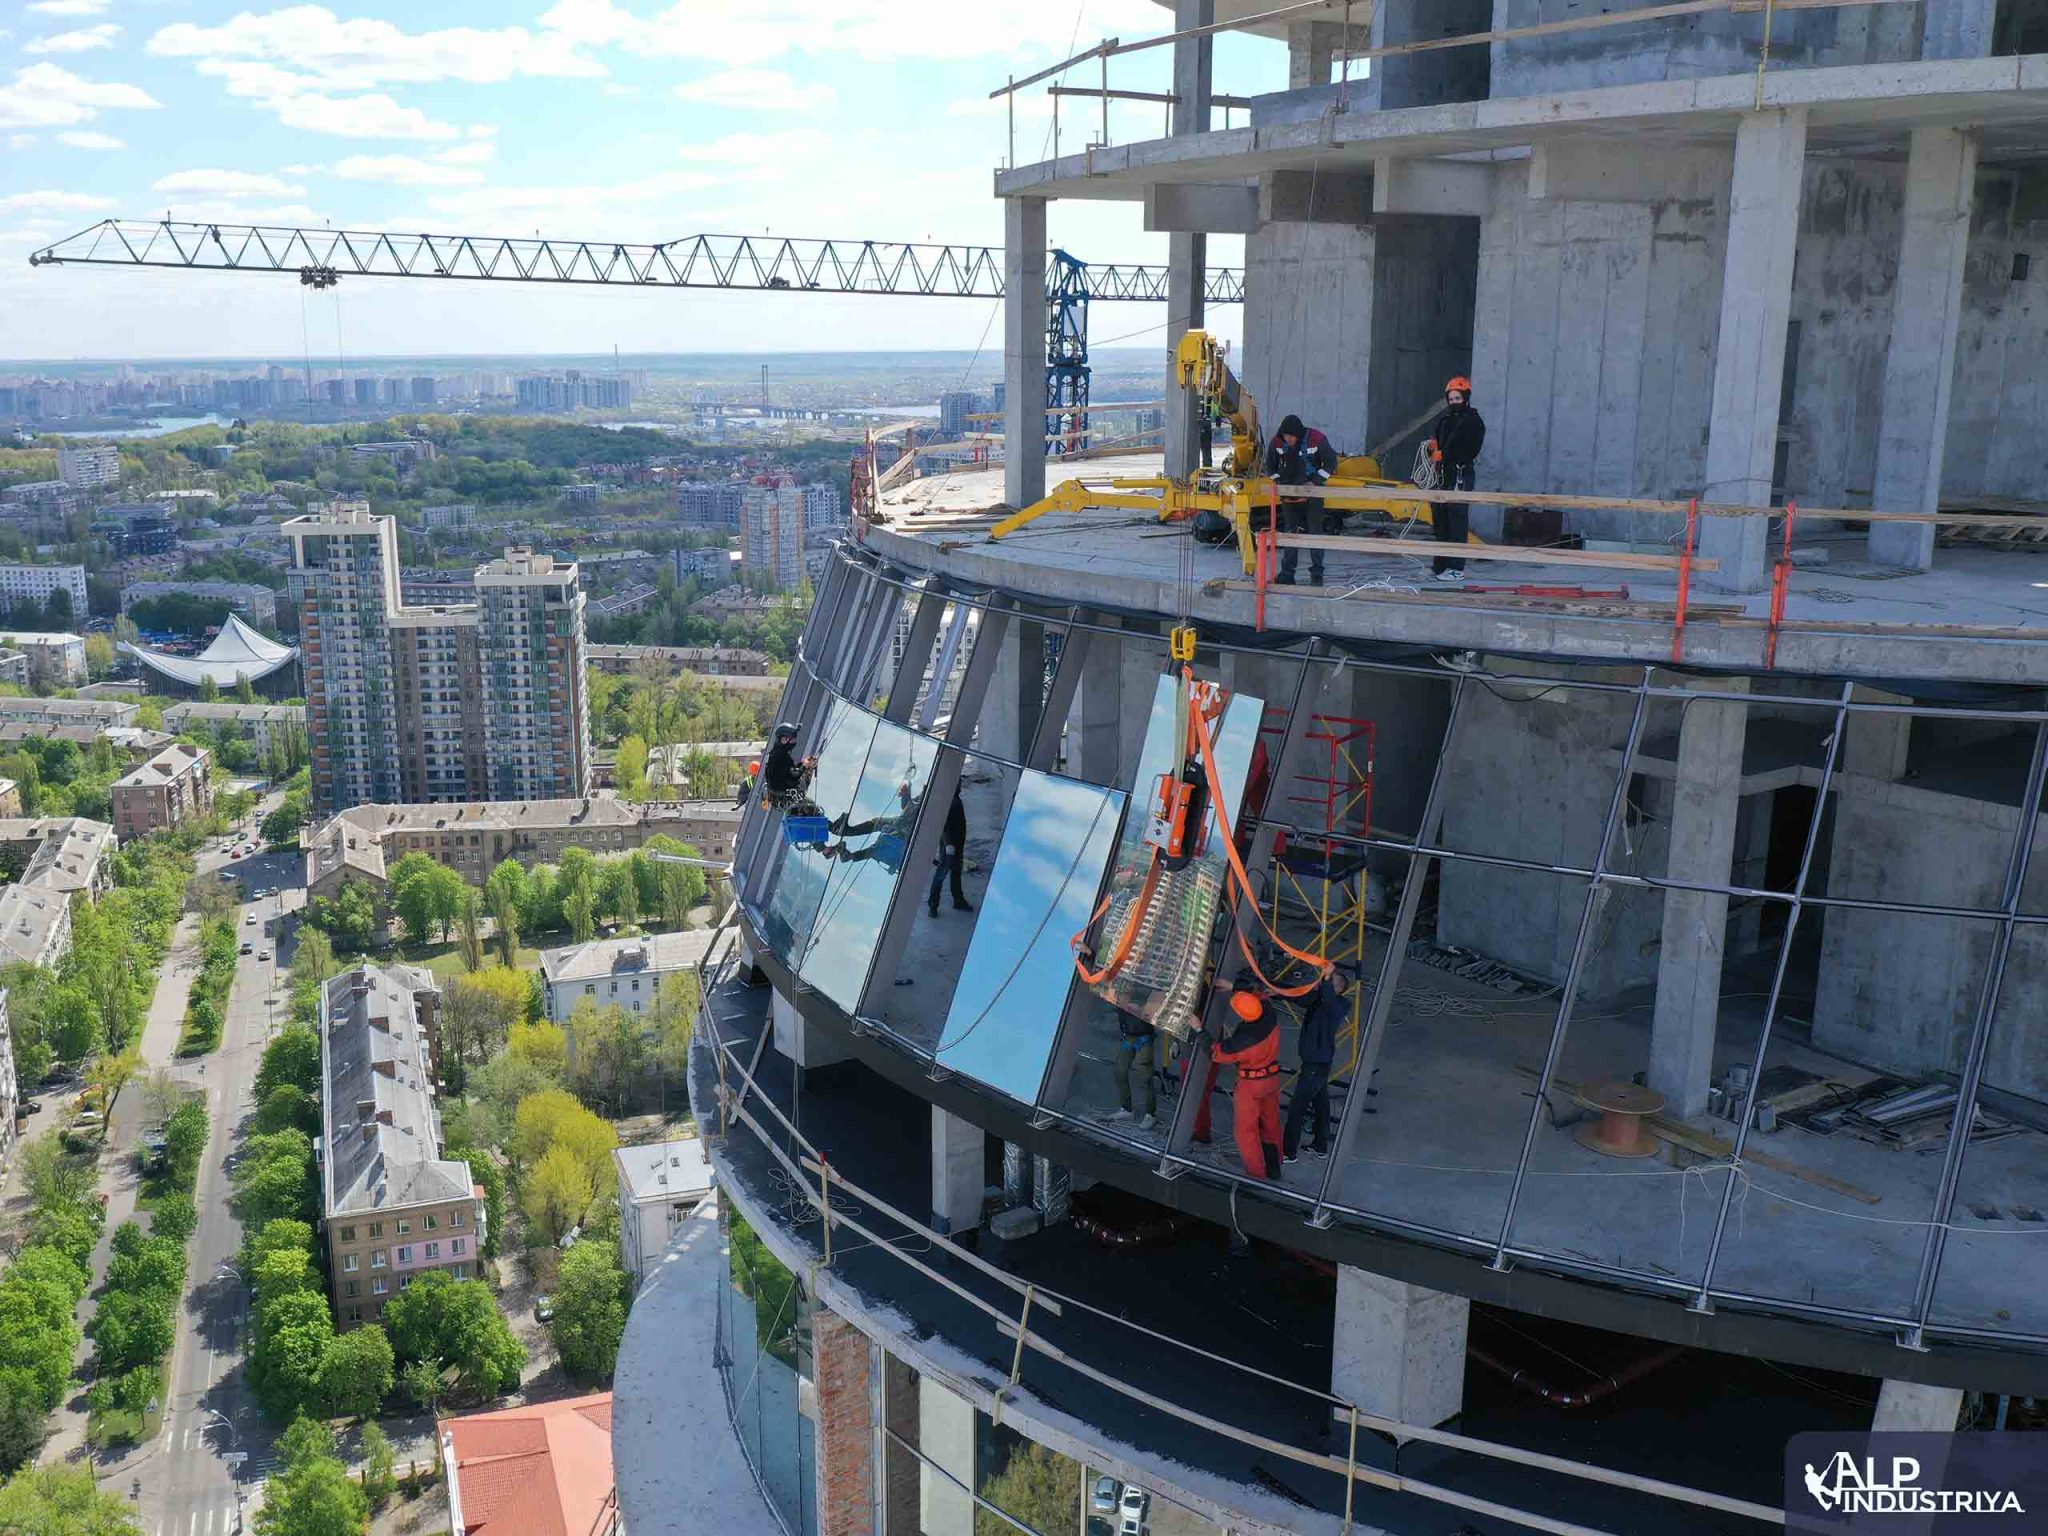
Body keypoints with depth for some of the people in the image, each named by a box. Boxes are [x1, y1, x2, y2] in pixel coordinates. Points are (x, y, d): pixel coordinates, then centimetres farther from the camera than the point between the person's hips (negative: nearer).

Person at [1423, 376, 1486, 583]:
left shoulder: (1473, 421, -5)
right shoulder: (1445, 418, 17)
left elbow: (1469, 452, -15)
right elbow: (1433, 440, 18)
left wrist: (1442, 454, -16)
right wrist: (1431, 446, -5)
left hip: (1460, 476, -8)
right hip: (1442, 475, 8)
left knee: (1457, 522, -9)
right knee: (1439, 520, 11)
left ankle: (1456, 568, -10)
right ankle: (1440, 565, 19)